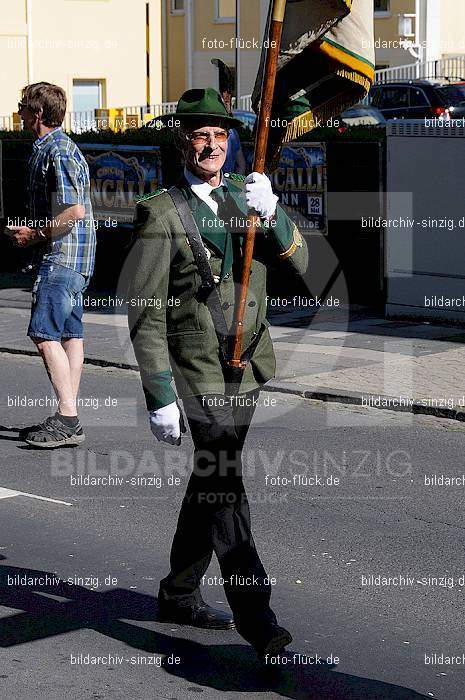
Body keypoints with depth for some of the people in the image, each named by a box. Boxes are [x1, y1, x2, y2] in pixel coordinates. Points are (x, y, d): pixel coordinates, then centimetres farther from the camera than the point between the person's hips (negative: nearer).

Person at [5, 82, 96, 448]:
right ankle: (68, 417, 13)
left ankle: (68, 418, -13)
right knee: (70, 333, 10)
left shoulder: (57, 151, -15)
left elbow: (76, 211, -23)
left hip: (63, 254, -11)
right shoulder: (56, 147, 18)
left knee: (44, 333, -12)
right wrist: (32, 230, 16)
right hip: (74, 256, 11)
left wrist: (35, 234, -14)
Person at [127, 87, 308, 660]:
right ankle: (256, 620, -11)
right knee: (225, 490, -12)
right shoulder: (160, 213, -9)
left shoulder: (245, 195, 9)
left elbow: (296, 260, -4)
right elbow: (145, 314, -11)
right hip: (198, 375, -6)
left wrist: (270, 212, -25)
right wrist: (159, 397, -15)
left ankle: (178, 596, 32)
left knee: (209, 486, 17)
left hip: (246, 372, 6)